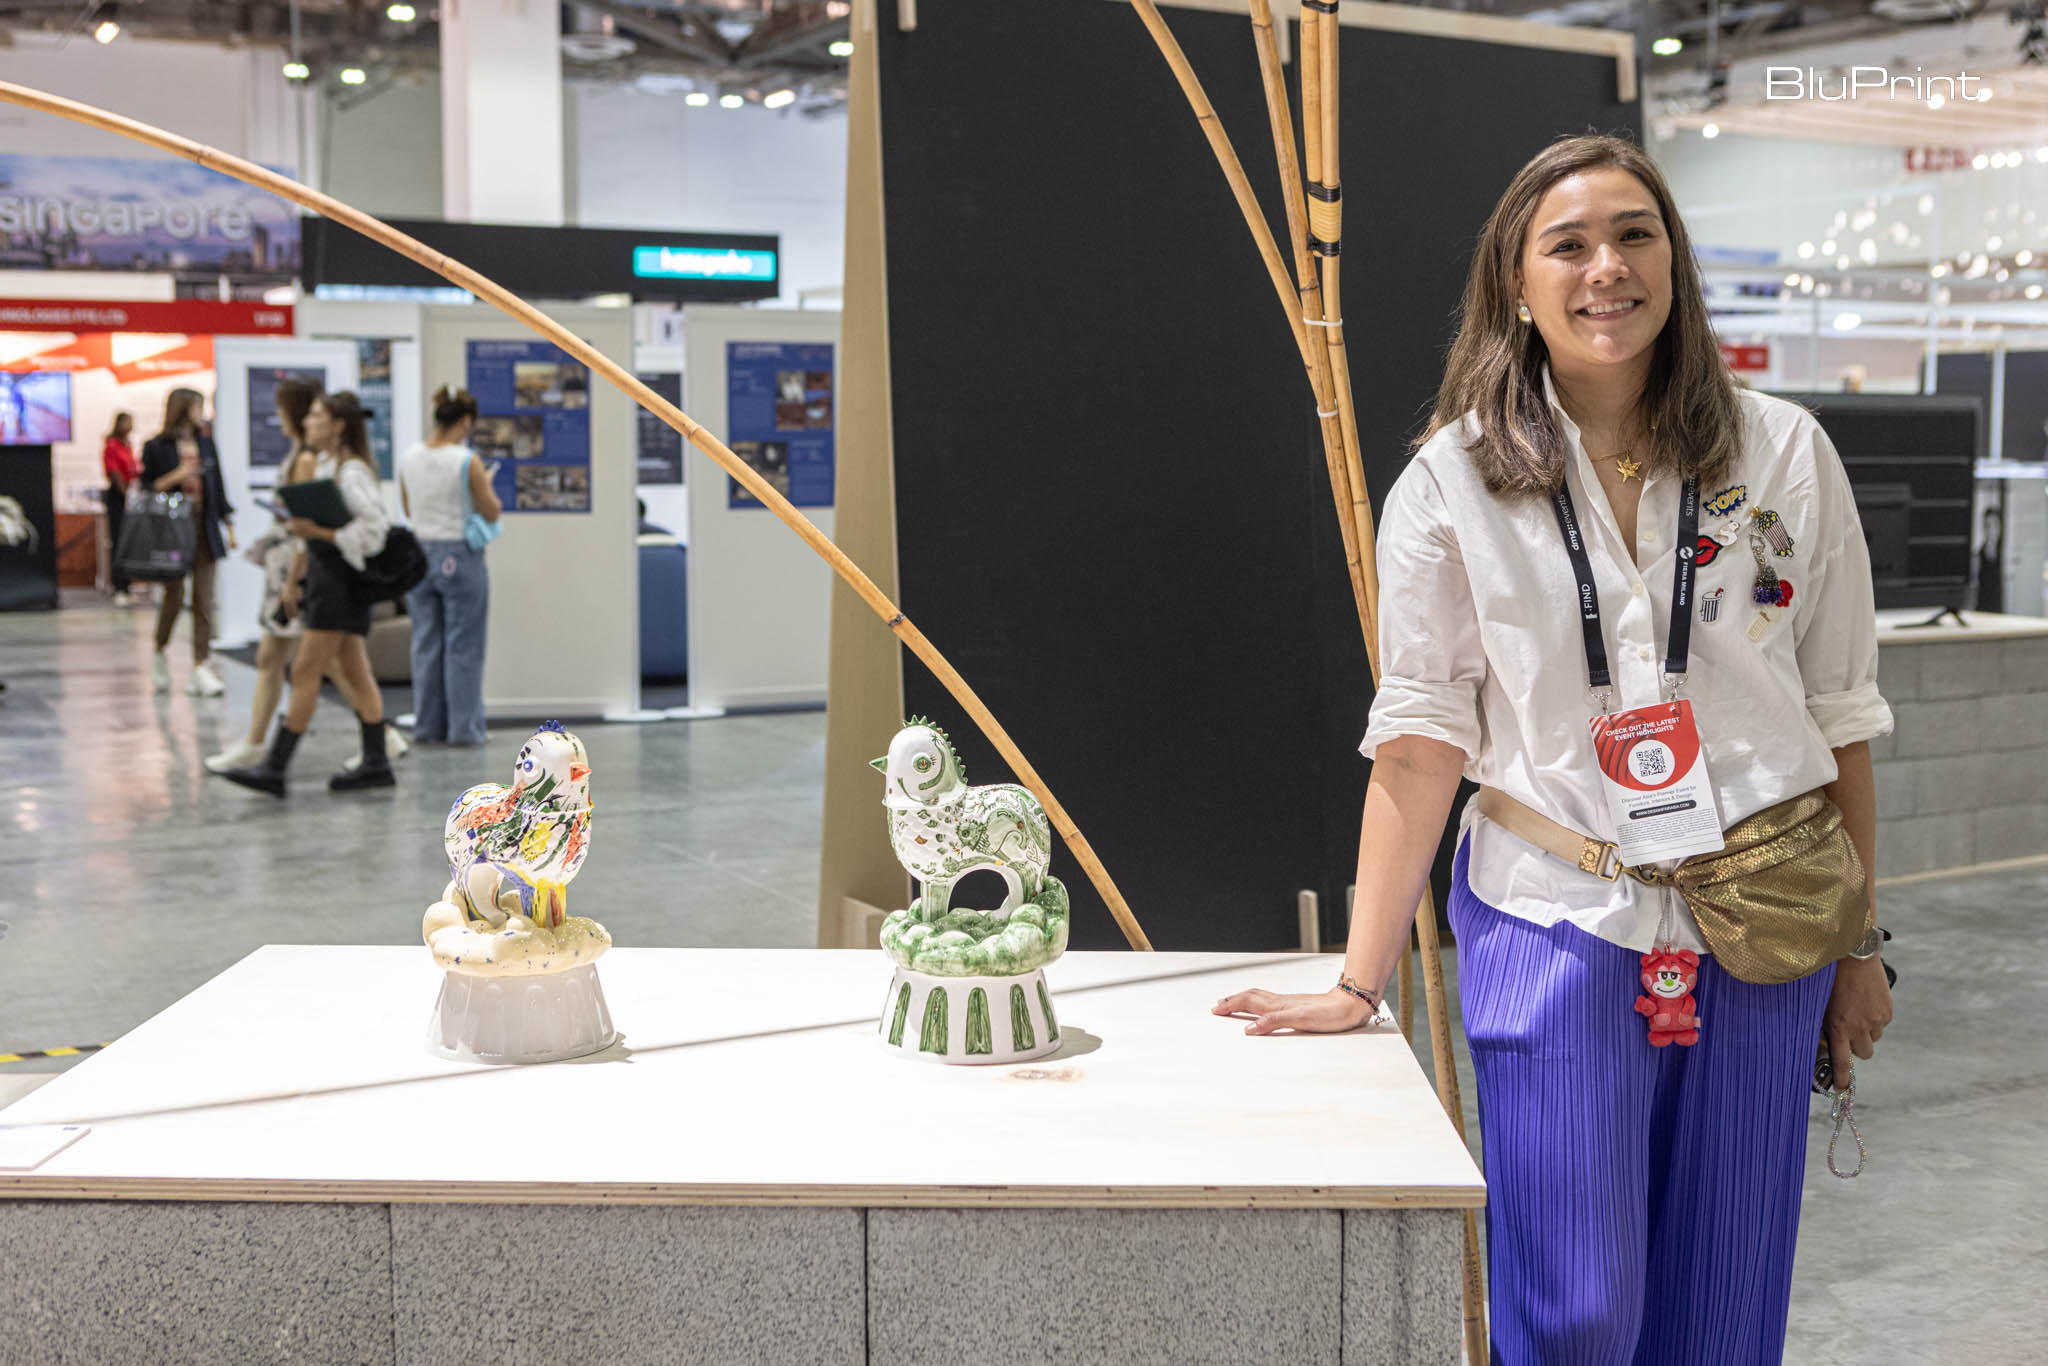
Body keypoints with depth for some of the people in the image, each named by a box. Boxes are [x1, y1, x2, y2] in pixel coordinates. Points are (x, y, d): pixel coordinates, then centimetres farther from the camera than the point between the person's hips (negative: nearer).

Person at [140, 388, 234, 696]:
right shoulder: (156, 447, -1)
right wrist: (176, 476, -15)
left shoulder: (205, 443, 13)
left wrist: (228, 524, 14)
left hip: (204, 526, 4)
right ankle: (159, 655, 19)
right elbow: (147, 488, -1)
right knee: (175, 595, -5)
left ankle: (201, 667, 0)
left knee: (204, 599, 0)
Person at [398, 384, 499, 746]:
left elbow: (409, 510, 13)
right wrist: (485, 486, 11)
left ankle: (427, 723, 18)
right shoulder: (468, 462, -14)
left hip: (420, 552, 5)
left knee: (426, 643, 12)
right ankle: (464, 727, 6)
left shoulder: (409, 459, 1)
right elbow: (492, 513, -6)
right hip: (460, 556, -5)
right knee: (463, 645, 3)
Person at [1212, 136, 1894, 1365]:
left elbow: (1842, 712, 6)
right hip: (1555, 929, -2)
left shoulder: (1785, 454, 1)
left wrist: (1859, 944, 7)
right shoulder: (1454, 480, -4)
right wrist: (1363, 979, -8)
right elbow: (1421, 736, -5)